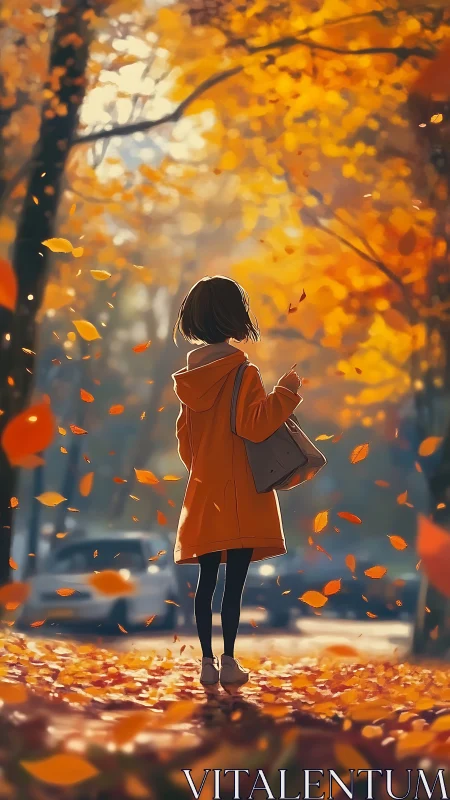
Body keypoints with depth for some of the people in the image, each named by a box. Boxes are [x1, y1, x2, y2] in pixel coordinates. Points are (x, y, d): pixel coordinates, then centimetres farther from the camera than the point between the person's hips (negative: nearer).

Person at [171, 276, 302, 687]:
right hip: (240, 498, -6)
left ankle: (208, 661, 10)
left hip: (203, 494, 6)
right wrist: (286, 392, -10)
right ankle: (229, 662, -3)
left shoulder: (191, 378, 9)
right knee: (235, 581, -3)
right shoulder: (243, 373, -11)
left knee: (207, 580, 9)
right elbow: (254, 425, -20)